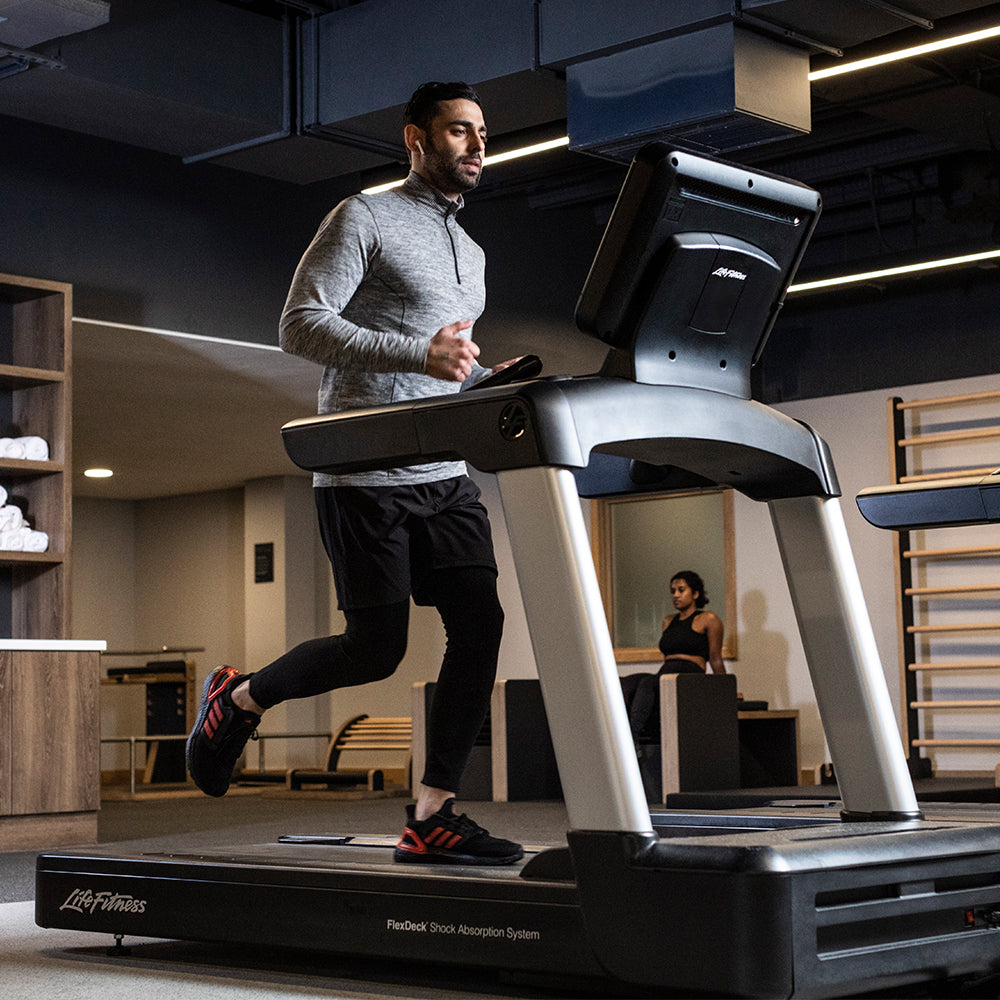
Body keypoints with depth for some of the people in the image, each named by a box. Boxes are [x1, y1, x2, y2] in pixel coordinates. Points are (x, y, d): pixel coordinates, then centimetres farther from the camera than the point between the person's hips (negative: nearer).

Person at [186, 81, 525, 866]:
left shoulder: (471, 254, 22)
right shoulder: (366, 219, -2)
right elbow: (301, 325, -13)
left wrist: (494, 382, 7)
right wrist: (418, 354, -24)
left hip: (445, 473, 7)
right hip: (368, 472, -7)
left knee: (481, 623, -7)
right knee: (377, 647, -6)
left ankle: (432, 816, -2)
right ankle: (238, 699, 20)